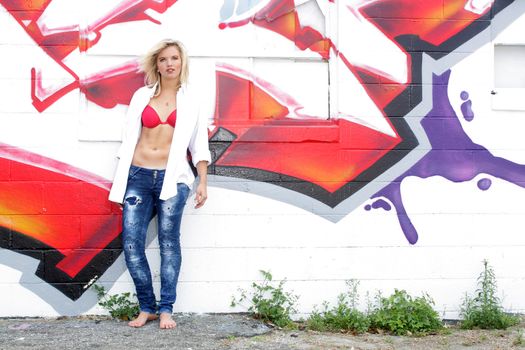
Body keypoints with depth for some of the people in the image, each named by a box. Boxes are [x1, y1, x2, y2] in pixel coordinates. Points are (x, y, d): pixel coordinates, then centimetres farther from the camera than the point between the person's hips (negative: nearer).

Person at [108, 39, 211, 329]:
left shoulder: (190, 100, 9)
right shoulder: (142, 96, 10)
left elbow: (199, 145, 10)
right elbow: (128, 139, 11)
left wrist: (202, 182, 3)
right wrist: (119, 182, 8)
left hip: (172, 178, -1)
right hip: (139, 176, 1)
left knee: (169, 242, -4)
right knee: (131, 243, -6)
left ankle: (166, 310, 2)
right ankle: (147, 307, 5)